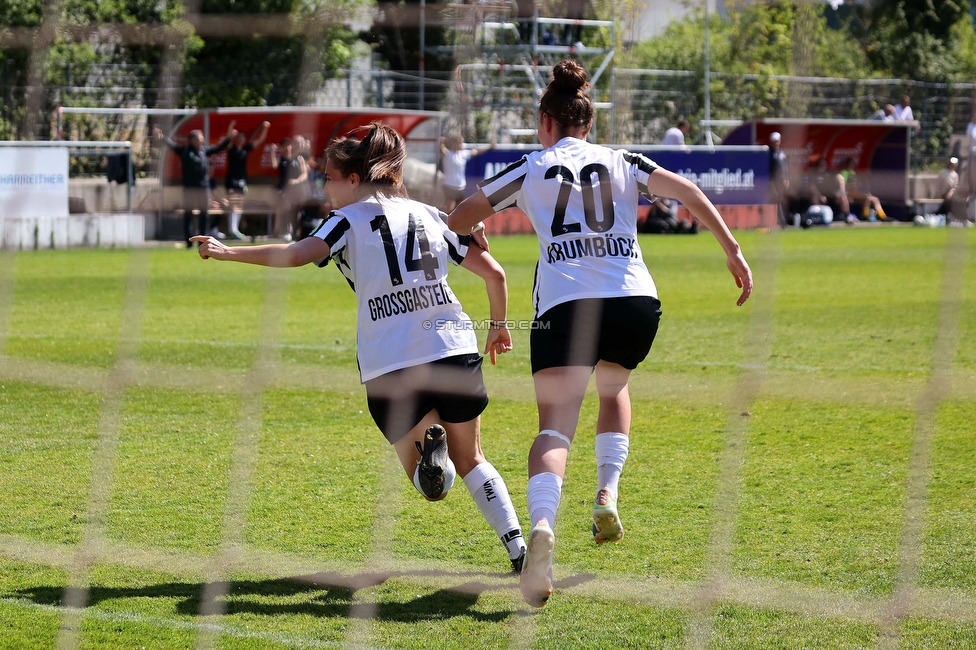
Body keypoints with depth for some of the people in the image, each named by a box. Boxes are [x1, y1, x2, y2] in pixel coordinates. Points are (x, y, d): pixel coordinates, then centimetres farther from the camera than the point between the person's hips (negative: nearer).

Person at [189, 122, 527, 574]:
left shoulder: (350, 218, 4)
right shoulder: (429, 215, 17)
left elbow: (299, 254, -15)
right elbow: (493, 272, 16)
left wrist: (228, 252, -13)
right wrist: (498, 325, 31)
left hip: (389, 366, -3)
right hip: (455, 348, 3)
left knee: (421, 474, 14)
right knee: (469, 460, 21)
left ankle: (429, 446, -21)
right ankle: (518, 548, 6)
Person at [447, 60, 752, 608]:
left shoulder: (531, 170, 15)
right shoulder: (621, 162, 18)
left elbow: (463, 217, 21)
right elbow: (689, 193, 5)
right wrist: (733, 251, 5)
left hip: (565, 305, -2)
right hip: (636, 301, 2)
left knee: (556, 426, -10)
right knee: (614, 385, 32)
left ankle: (543, 527, -36)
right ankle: (608, 493, 13)